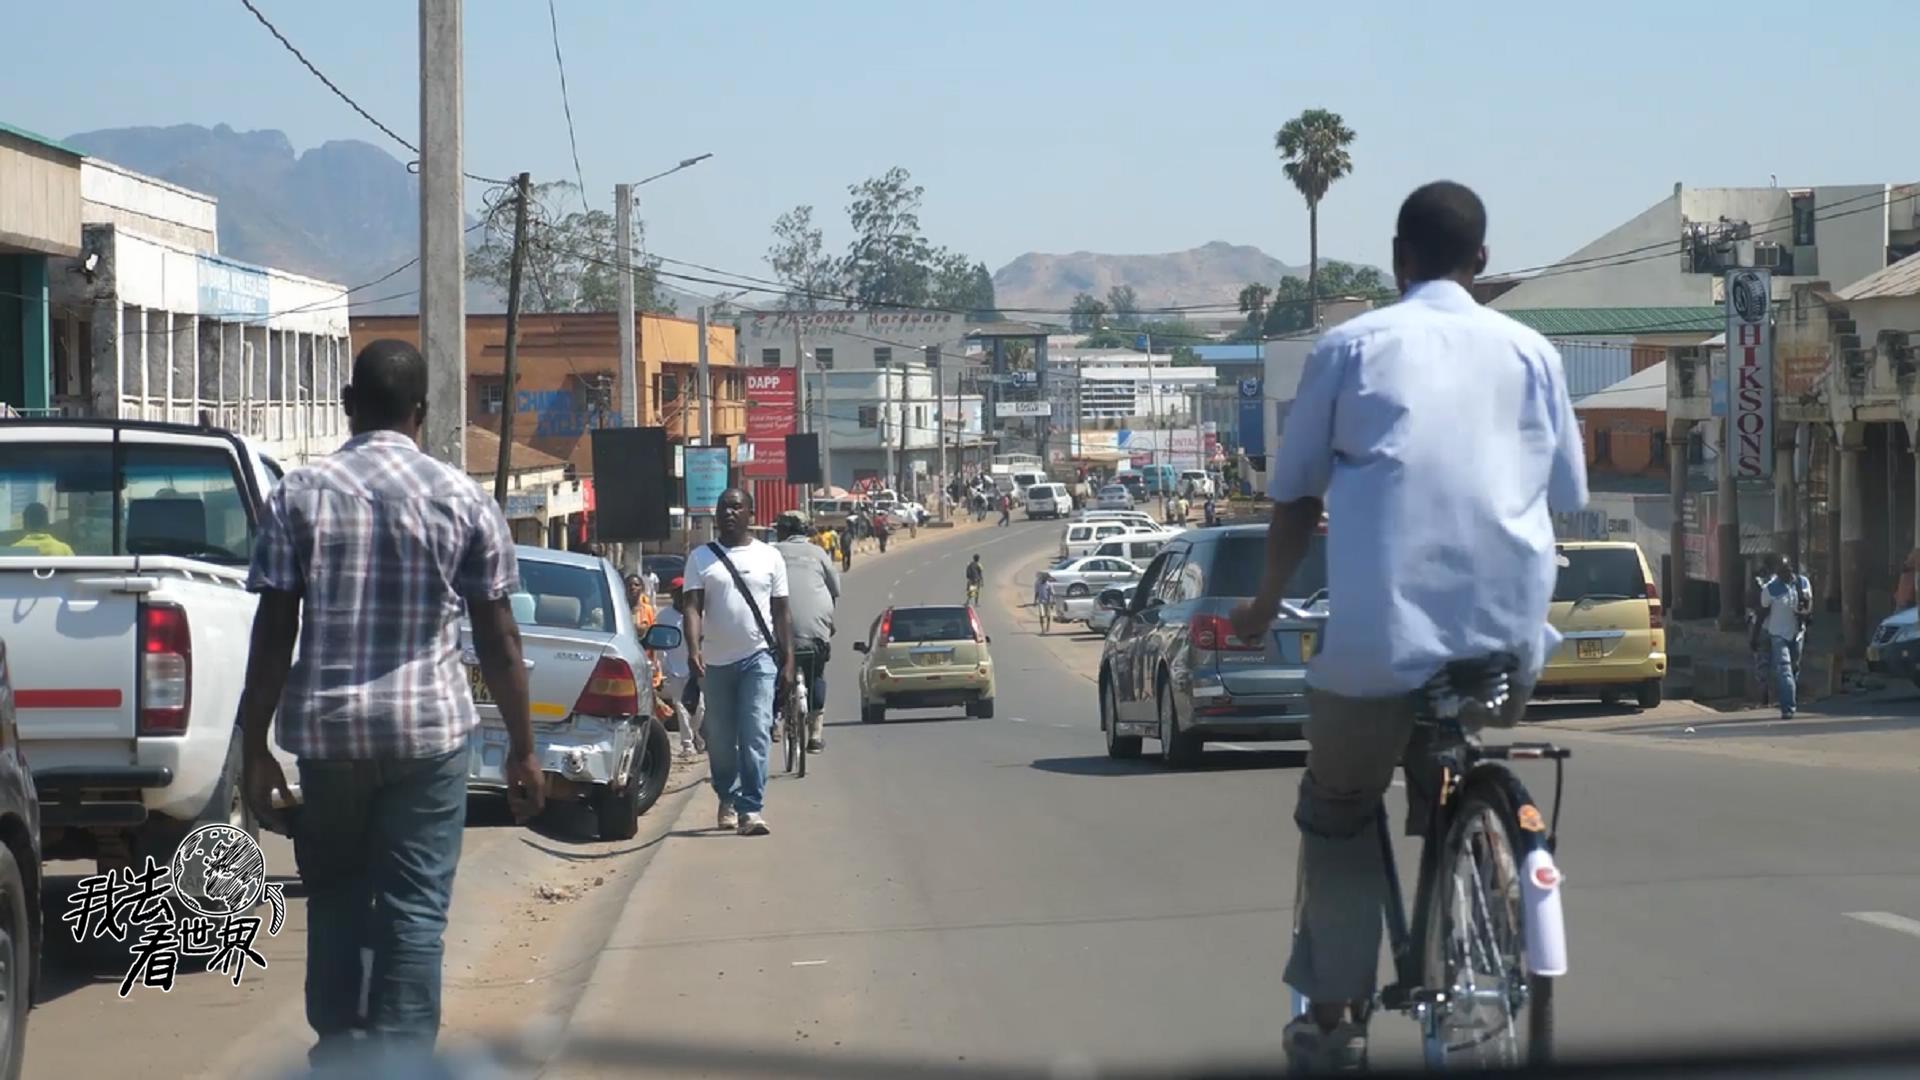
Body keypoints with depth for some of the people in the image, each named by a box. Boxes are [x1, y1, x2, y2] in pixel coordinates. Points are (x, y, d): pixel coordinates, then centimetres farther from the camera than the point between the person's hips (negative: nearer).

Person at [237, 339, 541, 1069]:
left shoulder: (299, 495, 0)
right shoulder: (463, 500, -1)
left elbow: (273, 634, -3)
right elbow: (498, 640, 0)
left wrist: (254, 749, 2)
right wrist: (522, 749, 7)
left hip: (325, 728, 1)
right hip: (430, 729, -1)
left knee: (334, 895, 18)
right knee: (415, 909, 1)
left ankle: (335, 1049, 24)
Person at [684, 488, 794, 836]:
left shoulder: (769, 557, 7)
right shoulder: (701, 558, 6)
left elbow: (780, 612, 8)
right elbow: (693, 606, -4)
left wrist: (788, 662, 2)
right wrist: (693, 648, -21)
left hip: (759, 658, -2)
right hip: (716, 661, 2)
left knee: (756, 736, -13)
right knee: (720, 740, 9)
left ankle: (751, 808, -15)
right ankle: (727, 800, 30)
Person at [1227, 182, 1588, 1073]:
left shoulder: (1351, 347, 6)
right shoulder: (1529, 352, 12)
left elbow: (1295, 497, 9)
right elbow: (1566, 496, 17)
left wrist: (1266, 606, 23)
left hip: (1379, 630, -2)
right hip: (1506, 634, 3)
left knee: (1337, 814, 16)